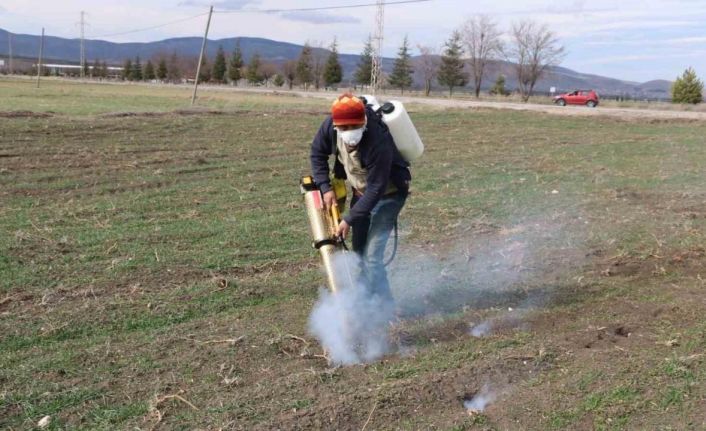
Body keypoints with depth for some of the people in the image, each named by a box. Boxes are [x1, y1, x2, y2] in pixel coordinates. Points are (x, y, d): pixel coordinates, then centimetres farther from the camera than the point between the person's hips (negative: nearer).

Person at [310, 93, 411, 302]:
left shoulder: (379, 142, -38)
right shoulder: (330, 125, -20)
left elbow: (376, 189, -31)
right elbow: (318, 153, -1)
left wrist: (349, 220, -28)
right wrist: (326, 188, -9)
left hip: (387, 194, -7)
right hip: (361, 190, 7)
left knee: (371, 255, -14)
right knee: (358, 251, 14)